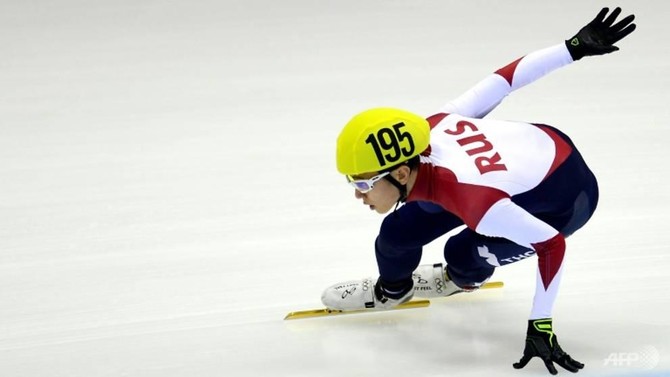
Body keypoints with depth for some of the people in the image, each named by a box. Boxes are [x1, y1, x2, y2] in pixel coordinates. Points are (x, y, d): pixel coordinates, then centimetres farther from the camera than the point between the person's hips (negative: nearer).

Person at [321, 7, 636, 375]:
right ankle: (391, 288, 30)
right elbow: (504, 79, -18)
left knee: (464, 254, -13)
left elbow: (552, 244, -36)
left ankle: (463, 277, 25)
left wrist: (540, 326, -31)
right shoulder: (432, 127, -25)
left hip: (566, 198, -6)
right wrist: (575, 47, -8)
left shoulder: (469, 196, -41)